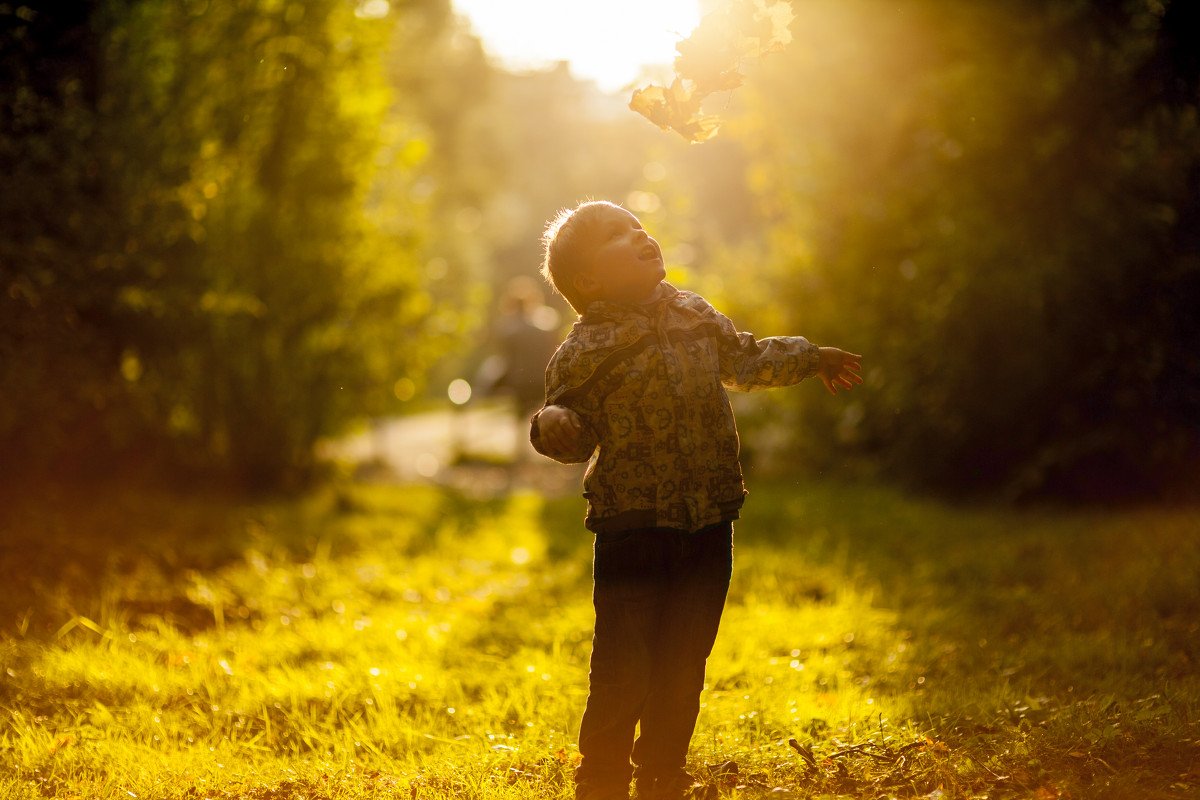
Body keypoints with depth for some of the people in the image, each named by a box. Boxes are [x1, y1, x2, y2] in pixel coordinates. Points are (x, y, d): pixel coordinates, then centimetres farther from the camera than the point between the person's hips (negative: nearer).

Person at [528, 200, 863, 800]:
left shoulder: (694, 315, 9)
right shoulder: (586, 351, -9)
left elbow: (746, 360, 27)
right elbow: (575, 432, -10)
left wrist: (810, 358, 38)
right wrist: (555, 426, -33)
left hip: (708, 527, 5)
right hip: (633, 528, -5)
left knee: (683, 669, 12)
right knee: (623, 671, -7)